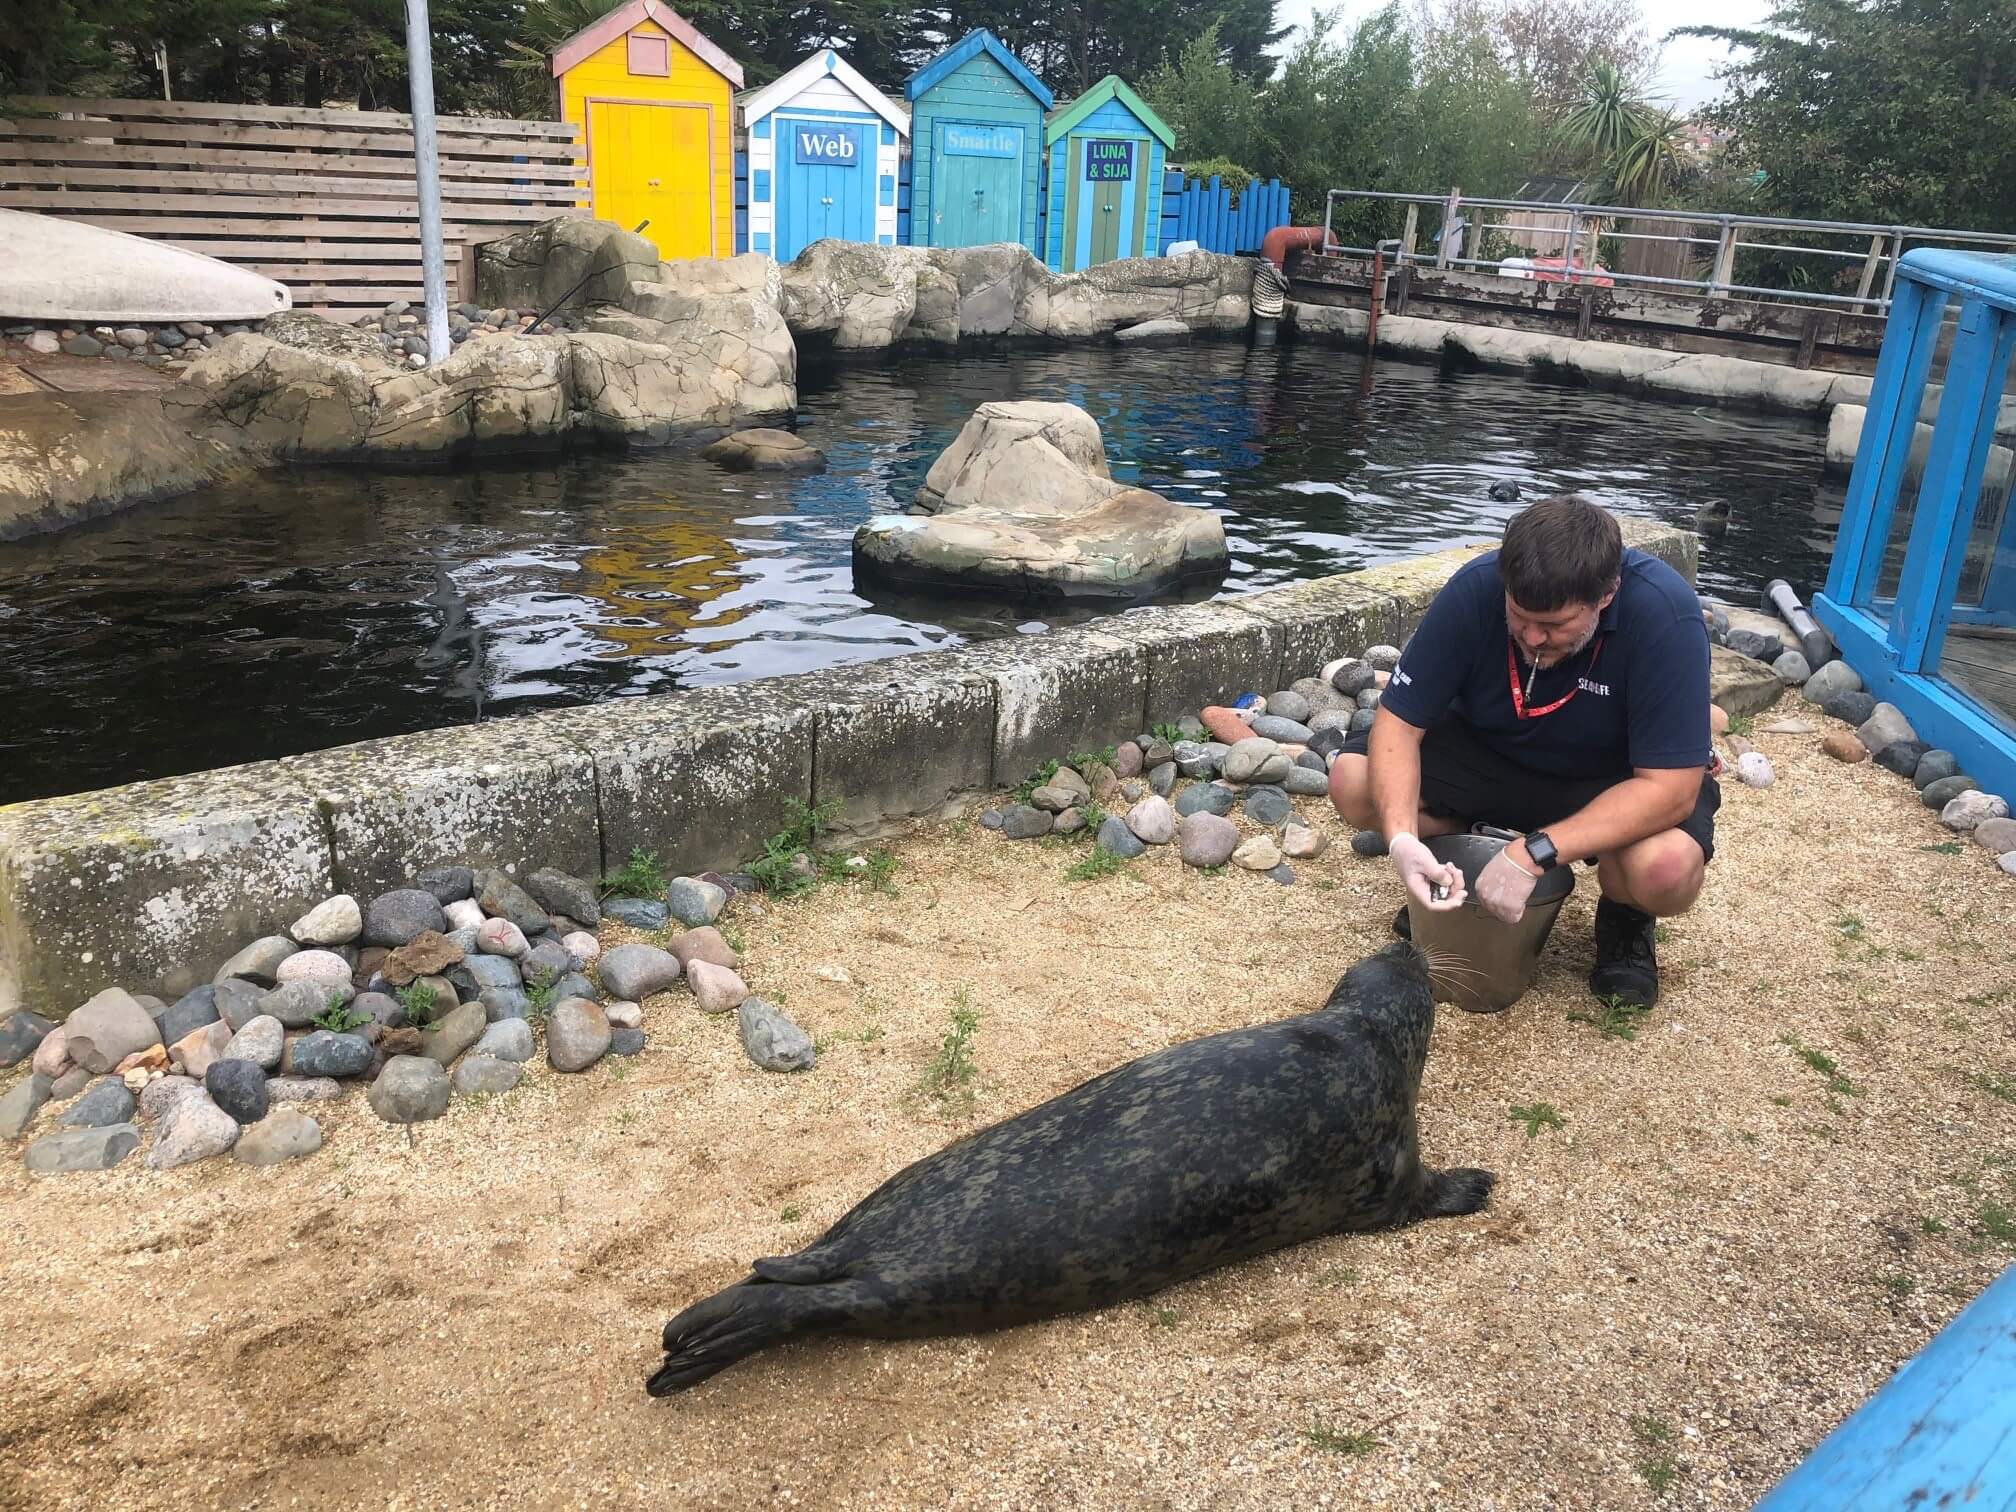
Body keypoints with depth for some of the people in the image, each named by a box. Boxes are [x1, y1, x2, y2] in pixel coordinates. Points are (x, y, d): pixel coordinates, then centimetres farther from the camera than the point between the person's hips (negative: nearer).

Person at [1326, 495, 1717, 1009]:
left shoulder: (1665, 614, -32)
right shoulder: (1474, 589, -24)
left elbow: (1669, 787, -31)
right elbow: (1398, 722, -20)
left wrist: (1533, 854, -40)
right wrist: (1402, 839, -37)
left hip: (1619, 779, -2)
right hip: (1490, 753, 3)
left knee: (1667, 870, -36)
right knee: (1352, 782, -21)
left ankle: (1625, 915, 2)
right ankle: (1454, 881, 9)